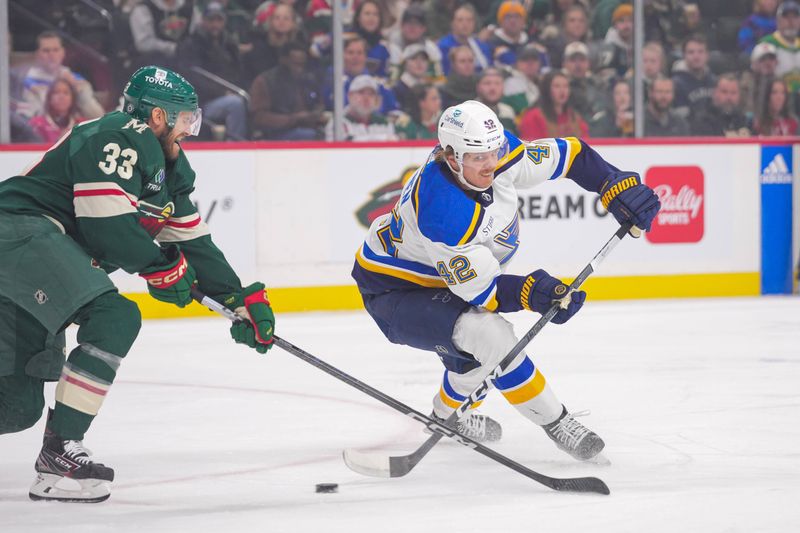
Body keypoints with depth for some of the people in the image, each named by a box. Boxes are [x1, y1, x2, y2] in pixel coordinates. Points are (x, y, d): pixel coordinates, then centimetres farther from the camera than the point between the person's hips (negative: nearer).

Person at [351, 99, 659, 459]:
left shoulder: (496, 152, -17)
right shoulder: (443, 211, -38)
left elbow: (566, 155, -4)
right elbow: (481, 290, -32)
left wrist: (618, 187, -12)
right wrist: (532, 294, -45)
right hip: (393, 291, -9)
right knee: (492, 338, -28)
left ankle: (450, 414, 55)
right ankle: (554, 422, -14)